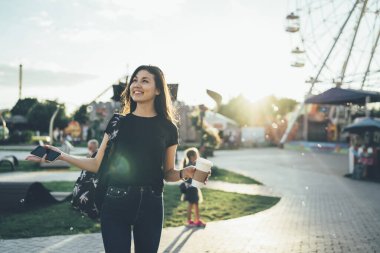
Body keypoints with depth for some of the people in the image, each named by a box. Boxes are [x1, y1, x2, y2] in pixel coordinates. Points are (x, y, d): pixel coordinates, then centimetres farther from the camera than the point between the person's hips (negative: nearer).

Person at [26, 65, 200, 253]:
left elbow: (168, 173, 9)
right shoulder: (118, 123, 4)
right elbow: (98, 165, 3)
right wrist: (61, 156, -6)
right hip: (115, 204, 0)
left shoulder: (168, 129, 2)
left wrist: (183, 174, -12)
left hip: (150, 205, 0)